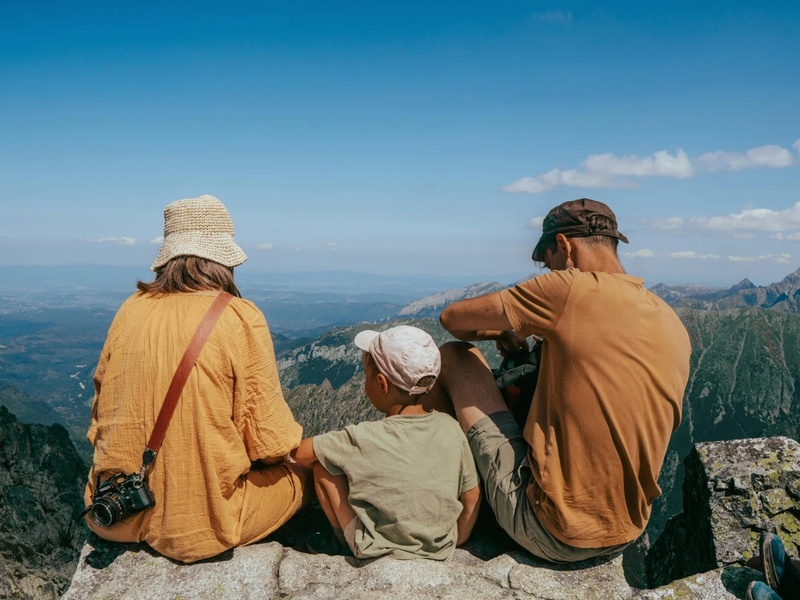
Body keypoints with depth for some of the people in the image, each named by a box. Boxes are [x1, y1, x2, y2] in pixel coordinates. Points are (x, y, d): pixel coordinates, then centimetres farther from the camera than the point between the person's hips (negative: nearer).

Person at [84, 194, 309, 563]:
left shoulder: (132, 309, -1)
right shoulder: (240, 318, -15)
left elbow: (100, 416, 9)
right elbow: (269, 443, -13)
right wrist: (293, 441, 9)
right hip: (200, 523, -5)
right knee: (298, 477, 20)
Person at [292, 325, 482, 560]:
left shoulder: (364, 439, -24)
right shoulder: (450, 428, -13)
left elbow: (299, 452, -13)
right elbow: (472, 495, -4)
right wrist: (457, 540, 12)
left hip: (379, 549, -4)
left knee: (321, 465, 1)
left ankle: (345, 543, 17)